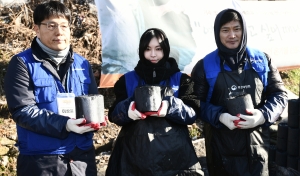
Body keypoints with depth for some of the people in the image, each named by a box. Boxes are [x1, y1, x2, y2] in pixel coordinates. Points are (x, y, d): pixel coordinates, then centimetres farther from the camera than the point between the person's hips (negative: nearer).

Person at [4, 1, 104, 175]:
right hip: (41, 160, -4)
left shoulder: (83, 64, 11)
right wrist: (64, 125, -25)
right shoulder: (23, 63, -4)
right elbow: (23, 111, -13)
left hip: (82, 156, 5)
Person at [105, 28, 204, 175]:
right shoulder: (128, 79, 10)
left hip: (174, 153, 0)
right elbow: (114, 115, 2)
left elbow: (192, 114, -2)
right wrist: (127, 109, -20)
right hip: (135, 154, 1)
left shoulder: (180, 79, 8)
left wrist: (170, 107, -22)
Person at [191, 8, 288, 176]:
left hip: (256, 144, 1)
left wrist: (264, 115, -13)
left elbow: (280, 94, 6)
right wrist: (219, 116, -19)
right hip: (221, 146, -1)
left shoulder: (262, 60, 5)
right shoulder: (205, 65, 1)